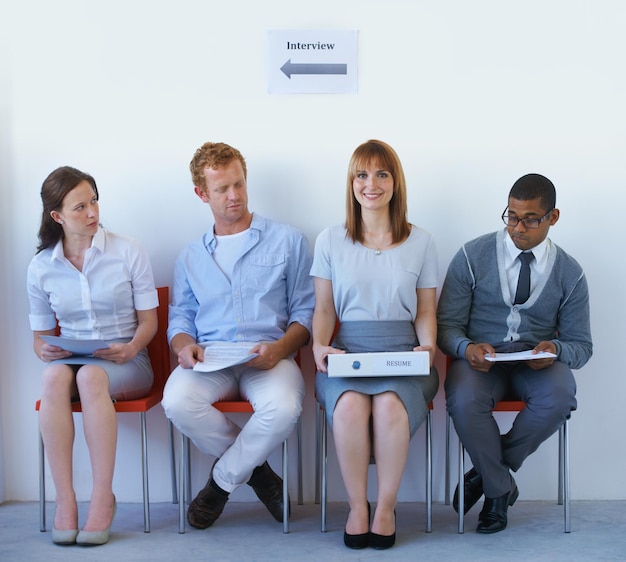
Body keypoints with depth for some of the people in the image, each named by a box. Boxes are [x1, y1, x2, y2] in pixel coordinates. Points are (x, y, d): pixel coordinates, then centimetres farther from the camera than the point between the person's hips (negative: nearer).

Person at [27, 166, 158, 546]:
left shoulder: (129, 252, 0)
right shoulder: (41, 267, 6)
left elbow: (148, 320, 2)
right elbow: (40, 335, 12)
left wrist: (131, 348, -19)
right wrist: (45, 350, -12)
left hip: (124, 362, -2)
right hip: (69, 357, 2)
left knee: (91, 376, -37)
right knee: (54, 377, -35)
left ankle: (103, 497, -32)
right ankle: (65, 498, -32)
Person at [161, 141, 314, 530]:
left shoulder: (287, 242, 11)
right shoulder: (191, 257, 22)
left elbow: (305, 312, 6)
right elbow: (179, 319, 17)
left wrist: (280, 348, -14)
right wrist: (185, 345, -8)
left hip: (269, 358, -2)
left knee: (283, 408, -36)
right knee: (177, 402, -32)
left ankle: (223, 480, -6)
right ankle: (255, 468, -5)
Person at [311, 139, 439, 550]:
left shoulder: (421, 242, 11)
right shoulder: (330, 241, 11)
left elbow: (425, 312, 11)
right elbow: (324, 309, 11)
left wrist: (428, 347, -8)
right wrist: (319, 346, -8)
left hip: (402, 352, 0)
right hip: (347, 352, 0)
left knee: (390, 405, -33)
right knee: (350, 405, -33)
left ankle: (386, 507, -11)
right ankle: (357, 507, -12)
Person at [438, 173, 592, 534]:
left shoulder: (570, 273, 5)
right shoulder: (473, 256, 0)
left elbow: (581, 345, 8)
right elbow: (447, 325, 0)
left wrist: (556, 349, -17)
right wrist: (467, 348, -24)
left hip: (537, 365, 1)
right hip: (480, 360, -1)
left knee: (560, 397, -33)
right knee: (464, 401, -35)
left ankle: (485, 474, -10)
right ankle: (500, 488, -7)